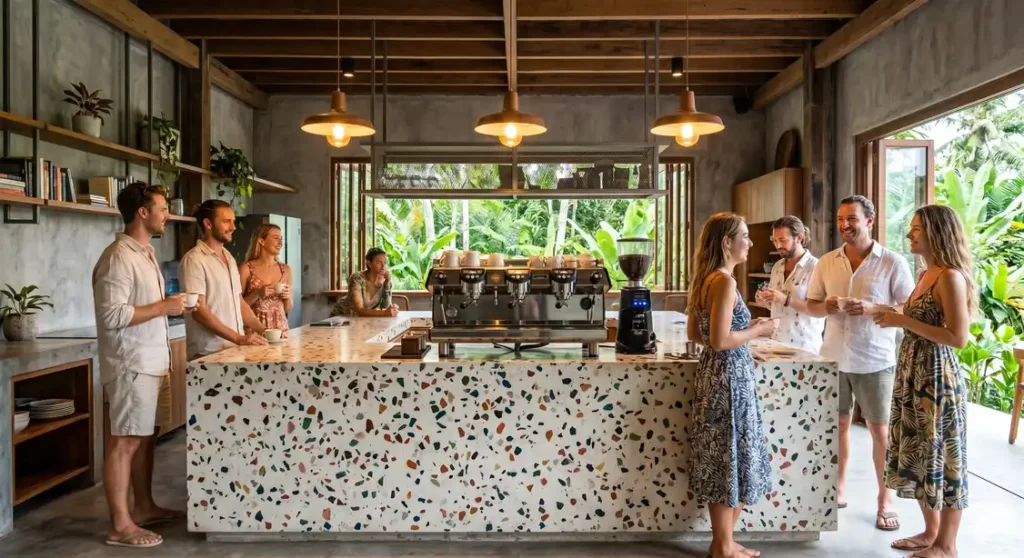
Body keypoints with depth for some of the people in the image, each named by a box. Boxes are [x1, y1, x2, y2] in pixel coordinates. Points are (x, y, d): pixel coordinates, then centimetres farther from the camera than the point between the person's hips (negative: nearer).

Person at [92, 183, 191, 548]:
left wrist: (171, 306, 6)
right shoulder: (119, 257, -17)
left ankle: (144, 508, 28)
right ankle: (120, 526, 7)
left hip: (149, 361, 10)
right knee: (125, 442, -2)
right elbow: (113, 315, -23)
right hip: (131, 364, -10)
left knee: (145, 437, 16)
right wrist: (164, 307, -18)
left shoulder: (145, 253, 14)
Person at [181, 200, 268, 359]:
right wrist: (238, 338, -22)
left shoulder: (229, 258, 13)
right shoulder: (194, 260, -12)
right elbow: (198, 311, -17)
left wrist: (262, 329, 5)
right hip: (209, 353, -7)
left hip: (236, 349, 7)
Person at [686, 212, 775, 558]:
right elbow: (721, 340, -24)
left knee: (720, 462, 16)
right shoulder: (724, 281, -18)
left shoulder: (705, 279, 10)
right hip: (729, 377, -10)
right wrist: (756, 330, -9)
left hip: (715, 373, 10)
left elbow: (695, 334, 16)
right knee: (729, 461, 3)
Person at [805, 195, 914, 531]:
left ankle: (885, 499, 21)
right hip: (834, 357, 3)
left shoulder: (893, 263, -7)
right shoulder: (826, 263, 4)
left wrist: (872, 308, -23)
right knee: (839, 423, 14)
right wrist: (827, 306, -13)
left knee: (880, 430, 6)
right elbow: (811, 306, 9)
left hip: (875, 360, -3)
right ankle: (838, 488, 29)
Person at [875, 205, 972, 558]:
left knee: (942, 455, 4)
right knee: (919, 453, 17)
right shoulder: (927, 275, 11)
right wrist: (895, 317, 6)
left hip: (937, 376, -9)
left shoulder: (950, 276, -16)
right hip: (914, 373, 9)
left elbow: (958, 338, -21)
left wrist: (903, 320, -20)